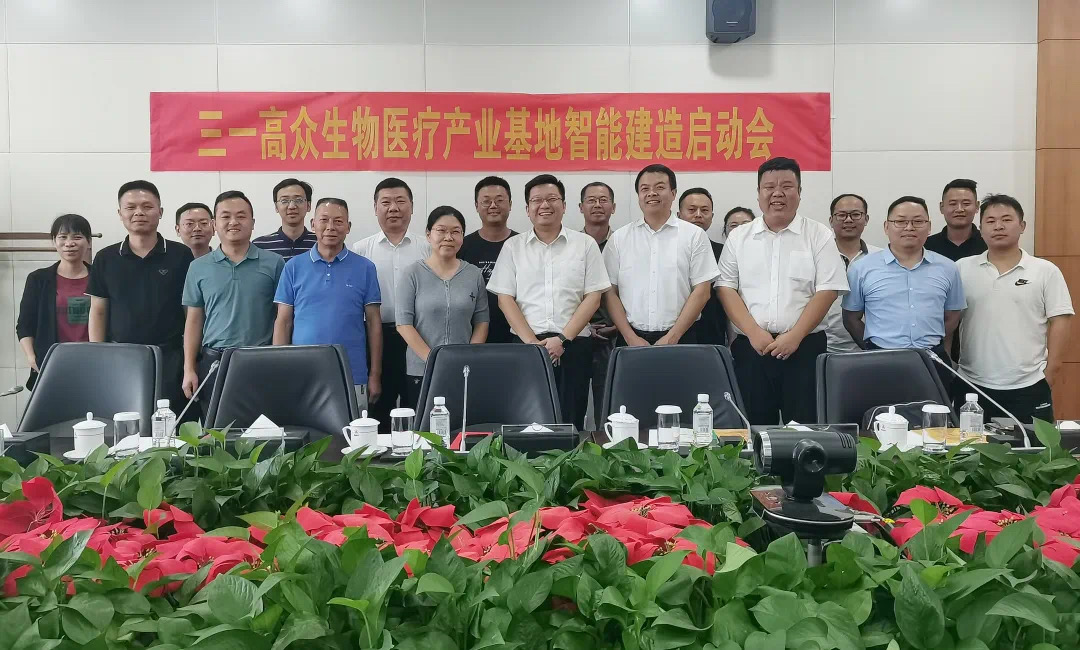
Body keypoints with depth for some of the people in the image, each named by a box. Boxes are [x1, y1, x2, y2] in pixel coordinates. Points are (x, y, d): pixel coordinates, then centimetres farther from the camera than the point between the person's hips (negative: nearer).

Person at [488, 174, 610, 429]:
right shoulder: (513, 246, 9)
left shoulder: (586, 244, 6)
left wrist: (563, 338, -8)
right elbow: (505, 298, 4)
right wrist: (532, 342, -8)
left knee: (570, 421, 0)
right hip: (525, 345, 1)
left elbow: (593, 297, 2)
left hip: (574, 346, 0)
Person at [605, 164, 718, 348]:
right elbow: (610, 292, 4)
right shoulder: (619, 238, 6)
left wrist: (672, 338, -9)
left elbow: (701, 291, -2)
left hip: (680, 339, -1)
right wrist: (631, 337, -6)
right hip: (632, 338, 1)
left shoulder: (694, 235, 2)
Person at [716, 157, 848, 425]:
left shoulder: (819, 235, 4)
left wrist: (794, 336, -11)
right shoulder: (739, 237, 9)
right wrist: (754, 332, -8)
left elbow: (827, 290, -2)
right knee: (754, 427, 5)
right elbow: (726, 288, 4)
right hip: (751, 347, 1)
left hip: (804, 347, -1)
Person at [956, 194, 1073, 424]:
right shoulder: (962, 269, 4)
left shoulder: (1046, 271, 2)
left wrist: (1050, 375, -6)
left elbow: (1059, 323, 0)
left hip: (1029, 387, -1)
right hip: (973, 386, 1)